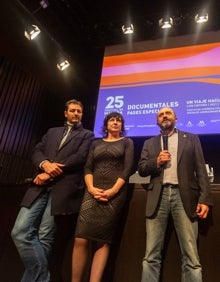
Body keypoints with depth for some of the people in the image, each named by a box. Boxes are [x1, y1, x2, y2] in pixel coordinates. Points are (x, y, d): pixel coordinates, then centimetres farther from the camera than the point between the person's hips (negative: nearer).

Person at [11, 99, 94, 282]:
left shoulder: (87, 135, 12)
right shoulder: (52, 132, 26)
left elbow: (80, 157, -5)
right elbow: (37, 151, 14)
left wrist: (50, 173, -10)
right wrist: (45, 164, -11)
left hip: (63, 188, -4)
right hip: (41, 187, 5)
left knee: (44, 237, -2)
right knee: (20, 232, -4)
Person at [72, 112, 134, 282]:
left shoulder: (127, 142, 12)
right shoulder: (97, 143, 19)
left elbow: (127, 169, -1)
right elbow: (88, 168, 9)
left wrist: (113, 190, -14)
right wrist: (91, 188, -9)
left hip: (115, 193, -2)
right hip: (93, 192, 2)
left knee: (103, 241, -3)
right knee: (81, 239, -9)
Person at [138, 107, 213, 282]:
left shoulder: (191, 139, 13)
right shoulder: (150, 143, 18)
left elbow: (201, 170, 6)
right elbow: (141, 169, 11)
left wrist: (205, 199, -5)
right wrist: (156, 162, -8)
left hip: (183, 196, -1)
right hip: (158, 197, 2)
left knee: (191, 257, -2)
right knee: (151, 256, 4)